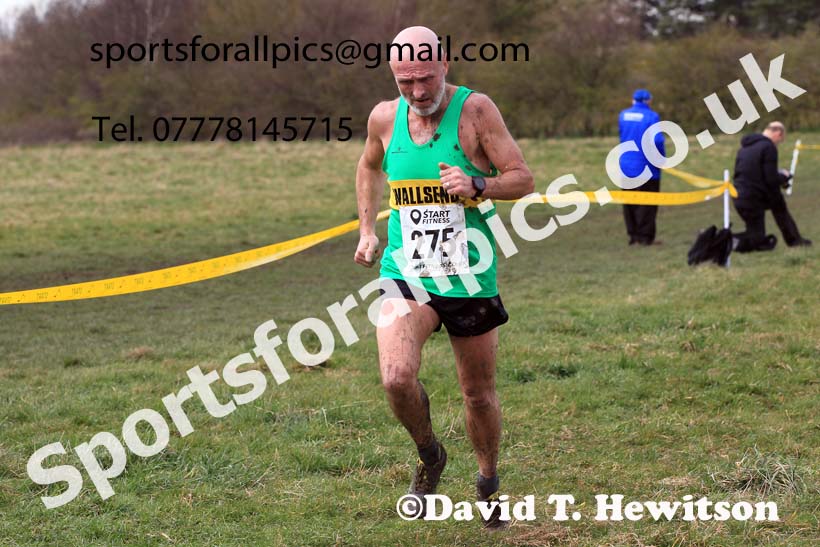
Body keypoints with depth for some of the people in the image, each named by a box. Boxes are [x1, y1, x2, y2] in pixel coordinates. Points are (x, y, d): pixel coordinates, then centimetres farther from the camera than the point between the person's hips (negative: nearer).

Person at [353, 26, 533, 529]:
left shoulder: (475, 109, -8)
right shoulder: (385, 117, 2)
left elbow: (523, 179, -7)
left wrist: (477, 185, -25)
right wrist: (367, 231, 16)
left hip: (469, 278, -1)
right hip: (405, 274, 1)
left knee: (479, 393, 11)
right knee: (397, 378, -22)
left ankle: (489, 482, 38)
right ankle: (429, 455, 9)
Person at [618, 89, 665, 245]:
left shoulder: (623, 115, 6)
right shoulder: (651, 117, -11)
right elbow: (657, 140, -21)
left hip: (626, 167, 5)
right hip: (645, 167, -5)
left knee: (630, 203, 12)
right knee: (647, 204, 2)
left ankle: (633, 236, 14)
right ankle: (645, 237, 1)